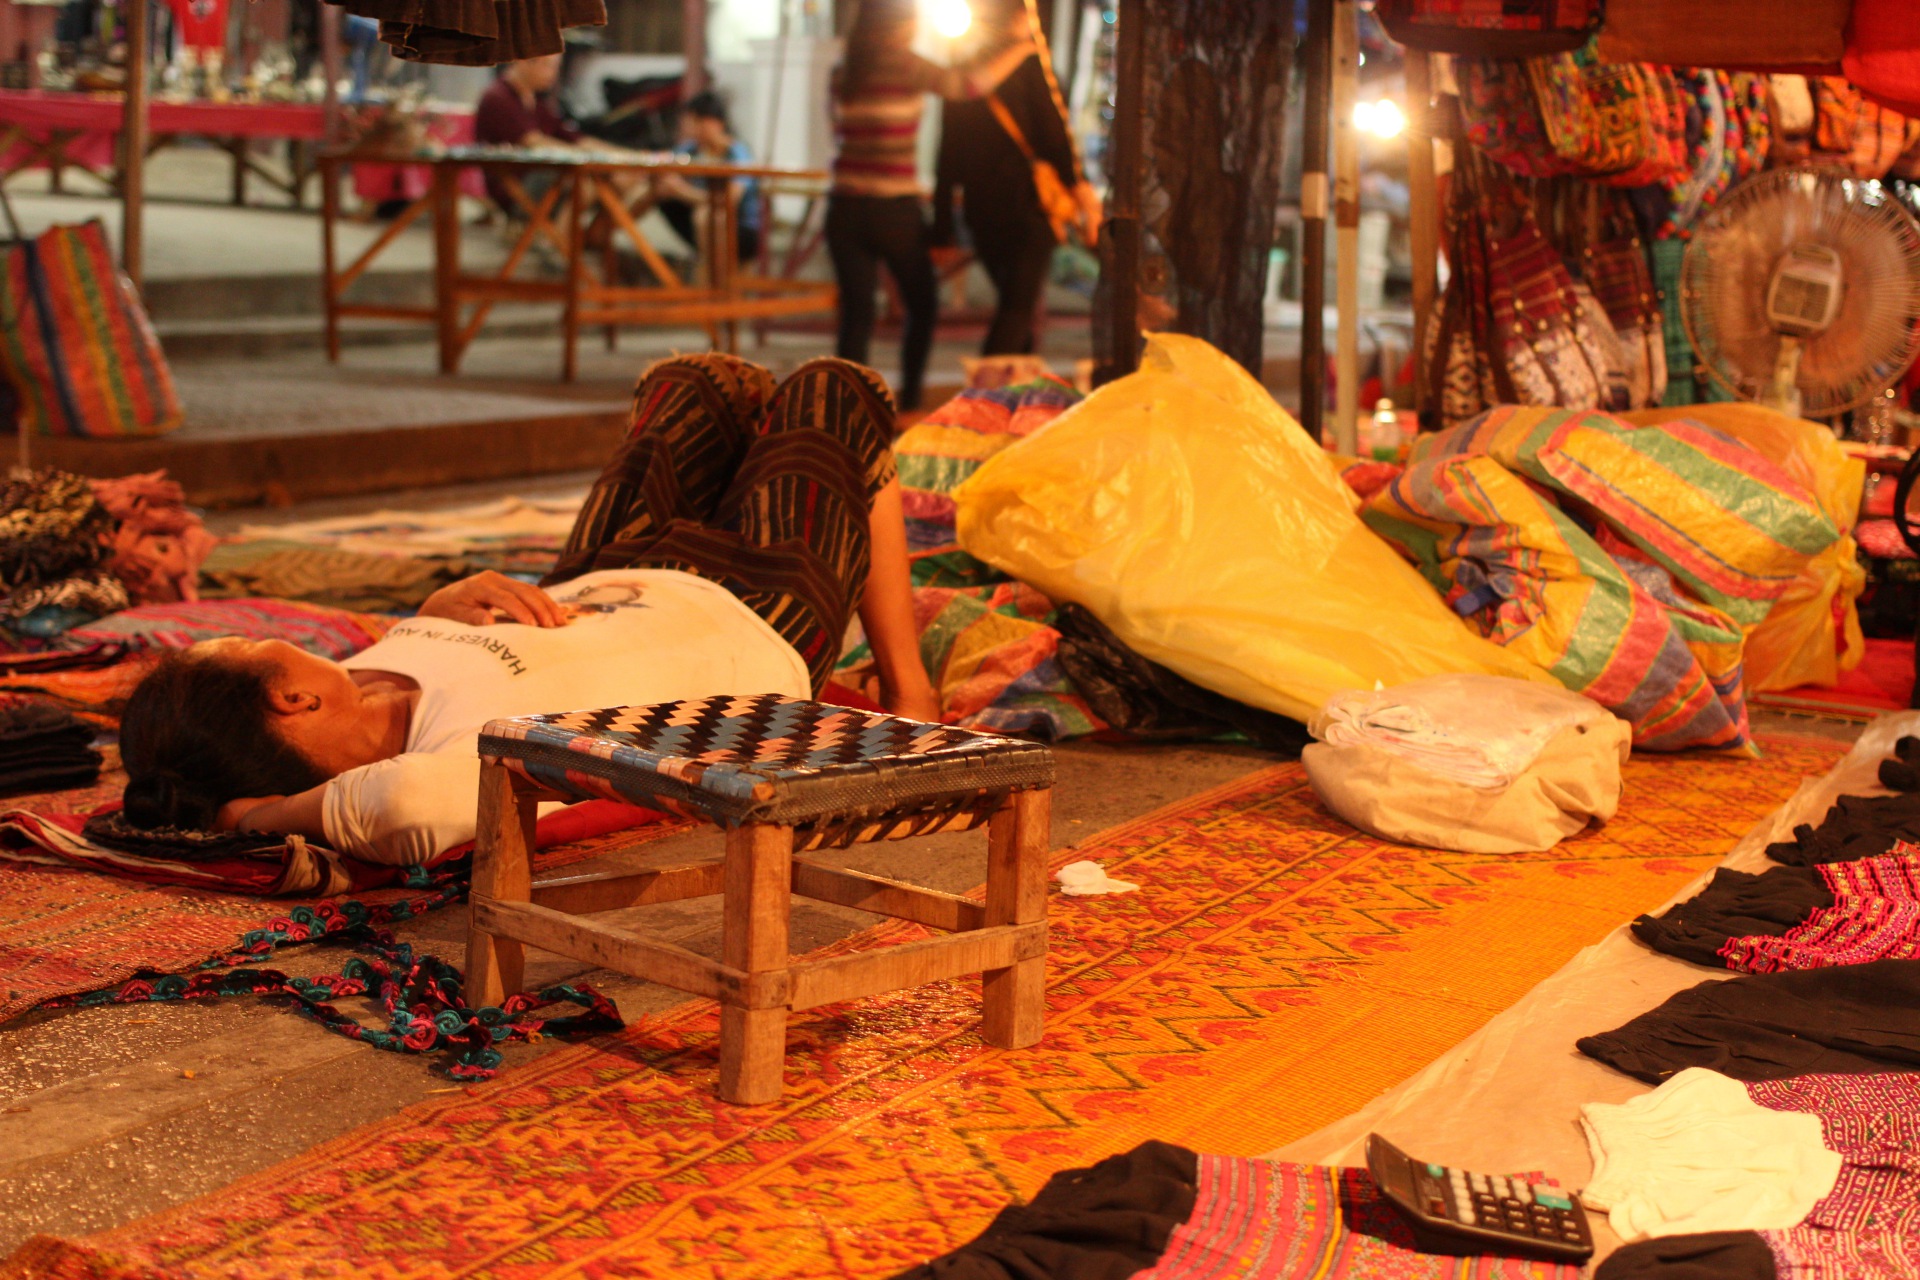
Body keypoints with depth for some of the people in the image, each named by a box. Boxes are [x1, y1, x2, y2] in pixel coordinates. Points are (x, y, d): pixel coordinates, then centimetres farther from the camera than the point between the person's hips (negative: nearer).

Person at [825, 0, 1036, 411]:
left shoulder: (842, 74, 7)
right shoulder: (905, 65, -7)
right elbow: (971, 84, -5)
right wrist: (1020, 50, 7)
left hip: (845, 208, 4)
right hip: (895, 209, -4)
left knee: (855, 313, 6)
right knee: (921, 306, 14)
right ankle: (909, 400, 12)